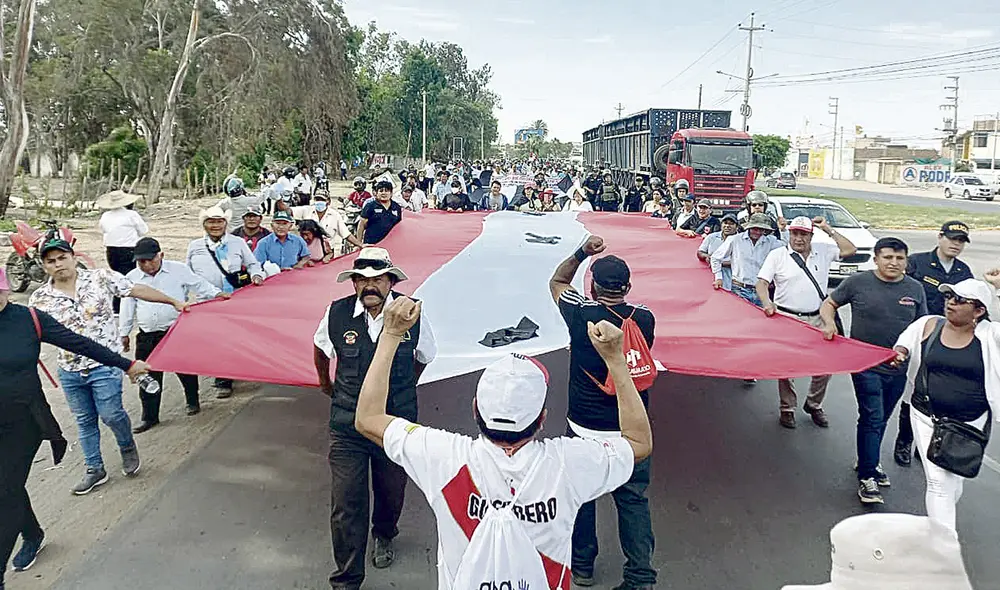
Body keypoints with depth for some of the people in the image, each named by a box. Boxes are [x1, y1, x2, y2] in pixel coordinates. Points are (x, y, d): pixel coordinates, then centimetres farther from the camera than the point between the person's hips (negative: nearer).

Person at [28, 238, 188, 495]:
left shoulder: (100, 278, -7)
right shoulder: (39, 299, -2)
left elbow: (138, 290, -2)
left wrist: (174, 302, 0)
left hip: (105, 366, -3)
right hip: (70, 371, 3)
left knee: (111, 414, -5)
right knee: (85, 421, 14)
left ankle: (128, 448, 27)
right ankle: (95, 470, 30)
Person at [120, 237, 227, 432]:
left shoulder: (179, 270, -1)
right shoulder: (131, 278, 6)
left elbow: (200, 286, 4)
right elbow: (127, 308, 12)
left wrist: (216, 293, -13)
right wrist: (124, 333, 15)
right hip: (147, 336, 2)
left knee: (185, 370, 11)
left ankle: (193, 402, 34)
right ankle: (149, 416, 16)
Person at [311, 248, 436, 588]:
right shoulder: (337, 313, -10)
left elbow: (423, 358, 9)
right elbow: (320, 349, 15)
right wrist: (326, 384, 28)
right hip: (347, 425, 0)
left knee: (391, 492, 19)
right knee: (346, 504, -1)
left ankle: (384, 537, 53)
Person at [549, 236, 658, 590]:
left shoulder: (580, 314, -16)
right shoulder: (645, 319, -10)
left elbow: (557, 281, 4)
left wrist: (582, 253, 7)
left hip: (584, 430, -1)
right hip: (631, 431, 2)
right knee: (634, 501, 13)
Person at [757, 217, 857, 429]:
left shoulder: (823, 251, 9)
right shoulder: (777, 255, -1)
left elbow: (850, 250, 7)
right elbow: (762, 282, -5)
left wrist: (828, 230, 4)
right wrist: (767, 303, -24)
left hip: (817, 320, 3)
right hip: (787, 319, -2)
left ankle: (814, 404, 23)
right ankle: (787, 408, 17)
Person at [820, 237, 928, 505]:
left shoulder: (915, 289, 4)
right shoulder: (858, 282, -6)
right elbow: (828, 304, 5)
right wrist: (830, 323, -15)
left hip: (899, 369, 4)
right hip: (866, 366, -4)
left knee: (880, 420, 17)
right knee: (872, 418, -9)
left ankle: (869, 462, 36)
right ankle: (866, 477, -2)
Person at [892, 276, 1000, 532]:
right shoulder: (929, 325, -2)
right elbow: (903, 346, 11)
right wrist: (900, 354, -13)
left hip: (969, 423, 0)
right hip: (927, 417, 0)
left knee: (955, 480, 14)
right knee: (938, 482, 0)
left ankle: (940, 522, 41)